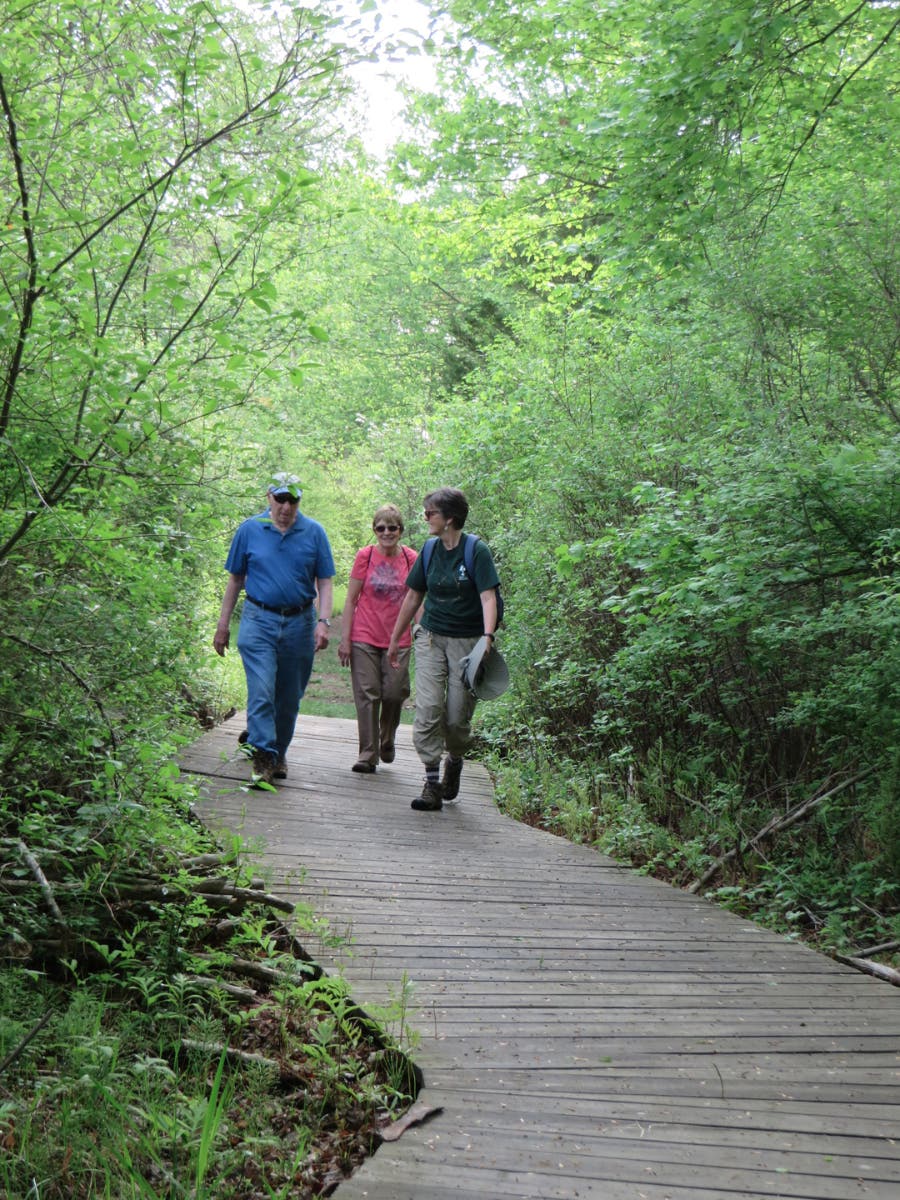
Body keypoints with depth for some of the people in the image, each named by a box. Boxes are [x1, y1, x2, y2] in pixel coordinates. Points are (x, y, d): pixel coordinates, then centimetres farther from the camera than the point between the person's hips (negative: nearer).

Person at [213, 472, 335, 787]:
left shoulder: (314, 532, 2)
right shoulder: (249, 530, 2)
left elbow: (325, 581, 4)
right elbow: (235, 579, 9)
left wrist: (323, 622, -8)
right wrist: (223, 625, 8)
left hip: (300, 623, 2)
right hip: (259, 621, -1)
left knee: (289, 697, 10)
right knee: (261, 692, -12)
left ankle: (279, 751, 26)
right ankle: (263, 757, -11)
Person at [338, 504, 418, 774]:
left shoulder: (411, 558, 2)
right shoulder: (365, 556, -2)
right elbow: (351, 600, 1)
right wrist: (345, 638, -3)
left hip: (398, 640, 1)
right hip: (364, 639, -1)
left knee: (394, 694, 0)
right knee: (367, 695, -1)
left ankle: (387, 741, 28)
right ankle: (367, 756, 7)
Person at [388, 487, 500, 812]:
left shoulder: (476, 551, -9)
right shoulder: (430, 551, 6)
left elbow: (488, 597, -18)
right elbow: (413, 596, 16)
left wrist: (488, 637, -34)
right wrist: (394, 639, 20)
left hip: (467, 641, -4)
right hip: (431, 638, 4)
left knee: (457, 718, -1)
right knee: (428, 708, -11)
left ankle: (454, 761, 32)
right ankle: (432, 784, -7)